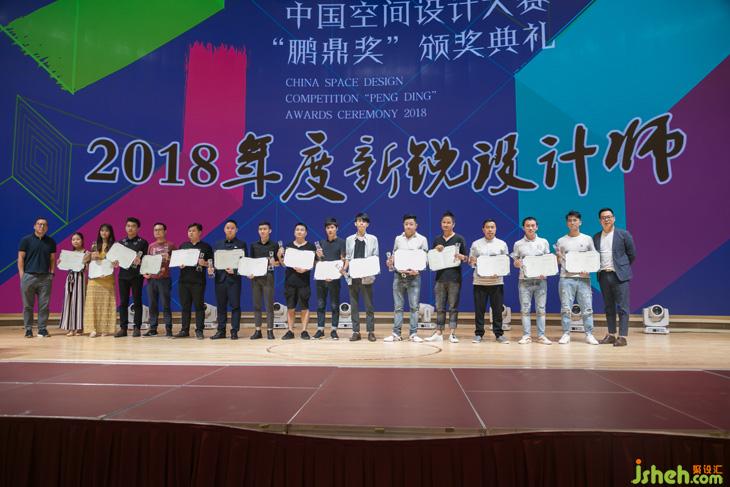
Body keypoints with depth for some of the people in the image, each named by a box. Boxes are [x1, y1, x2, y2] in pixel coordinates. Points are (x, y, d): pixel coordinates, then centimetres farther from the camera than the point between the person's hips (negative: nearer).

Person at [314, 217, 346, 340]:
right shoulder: (321, 242, 12)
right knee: (320, 304, 5)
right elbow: (319, 261, 15)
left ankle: (334, 330, 9)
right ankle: (320, 330, 12)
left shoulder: (341, 242, 1)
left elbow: (343, 260, -4)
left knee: (334, 305, 2)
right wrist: (319, 256, -7)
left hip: (334, 277, -3)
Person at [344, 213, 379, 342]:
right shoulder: (349, 239, 11)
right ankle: (356, 331, 10)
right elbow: (348, 257, 12)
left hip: (367, 276, -2)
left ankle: (370, 331, 7)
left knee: (369, 304, 1)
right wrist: (344, 268, -4)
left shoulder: (372, 239, 5)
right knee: (354, 305, 4)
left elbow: (375, 258, 4)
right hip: (353, 276, 2)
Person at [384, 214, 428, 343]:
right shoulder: (398, 239, 10)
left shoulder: (422, 239, 2)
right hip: (398, 275, 2)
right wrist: (391, 262, -7)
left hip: (414, 276, -2)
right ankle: (396, 333, 9)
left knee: (414, 306, 0)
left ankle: (413, 333, 7)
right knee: (398, 306, 5)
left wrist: (417, 270, -16)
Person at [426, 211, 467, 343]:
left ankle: (452, 333, 7)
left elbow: (465, 257, 1)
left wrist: (460, 257, -20)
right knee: (440, 307, 6)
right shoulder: (437, 240, 10)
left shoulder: (459, 239, 1)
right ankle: (439, 333, 12)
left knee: (453, 307, 1)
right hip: (440, 276, 3)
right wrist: (436, 250, -6)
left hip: (454, 277, -3)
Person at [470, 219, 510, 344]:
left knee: (497, 309, 2)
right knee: (479, 309, 2)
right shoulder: (476, 244, 7)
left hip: (496, 281, 0)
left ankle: (499, 334, 12)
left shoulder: (502, 244, 8)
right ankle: (478, 334, 11)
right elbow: (470, 261, 9)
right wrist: (473, 261, -14)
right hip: (480, 281, 0)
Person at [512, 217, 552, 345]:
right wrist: (517, 263, -15)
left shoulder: (544, 242, 8)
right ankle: (526, 336, 7)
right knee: (525, 309, 1)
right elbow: (515, 263, 8)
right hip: (525, 280, 0)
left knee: (541, 309, 3)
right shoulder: (518, 244, 5)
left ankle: (541, 335, 10)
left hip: (540, 280, 1)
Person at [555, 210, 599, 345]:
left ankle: (589, 335, 8)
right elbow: (557, 261, 11)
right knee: (565, 308, 0)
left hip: (583, 278, 0)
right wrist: (558, 257, -12)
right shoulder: (561, 241, 8)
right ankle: (566, 334, 7)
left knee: (587, 308, 0)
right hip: (566, 278, 0)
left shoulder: (587, 239, 8)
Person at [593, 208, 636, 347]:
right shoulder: (596, 237, 11)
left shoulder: (623, 234, -1)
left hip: (619, 275, -4)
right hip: (603, 276, 4)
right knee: (609, 307, 10)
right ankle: (611, 335, 17)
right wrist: (598, 268, 5)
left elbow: (632, 254, 4)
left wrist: (622, 268, 8)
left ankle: (622, 337, -1)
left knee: (622, 307, -3)